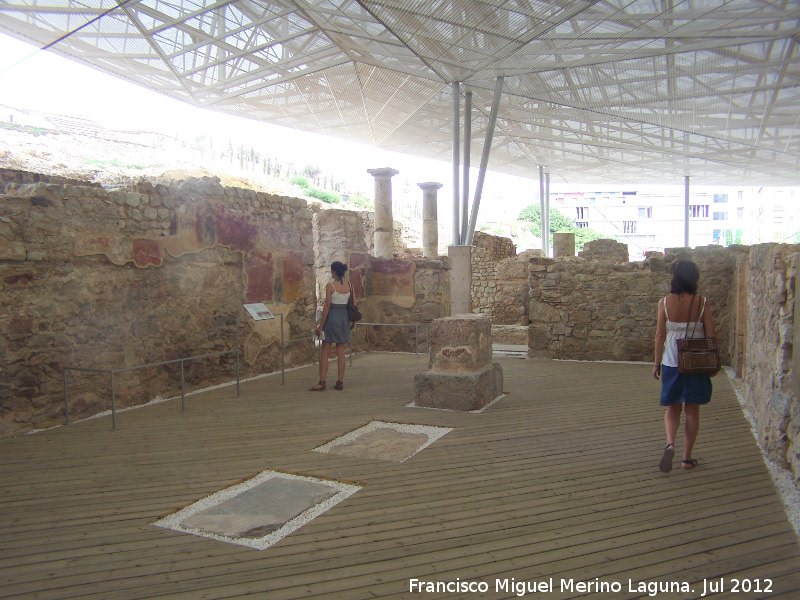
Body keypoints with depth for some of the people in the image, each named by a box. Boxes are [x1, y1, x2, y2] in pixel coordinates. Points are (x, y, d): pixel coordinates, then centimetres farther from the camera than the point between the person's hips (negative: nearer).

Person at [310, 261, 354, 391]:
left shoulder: (330, 286, -11)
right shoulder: (349, 285, 3)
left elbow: (327, 306, -12)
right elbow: (354, 303, 7)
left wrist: (320, 326, -8)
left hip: (332, 317, -5)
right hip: (345, 317, 5)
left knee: (325, 351, 2)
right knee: (341, 352, 10)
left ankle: (322, 382, 0)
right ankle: (340, 382, 11)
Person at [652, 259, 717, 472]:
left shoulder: (665, 302, -7)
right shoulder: (702, 303, -7)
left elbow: (660, 335, -4)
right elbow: (711, 335, -4)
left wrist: (657, 362, 5)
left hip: (671, 362, 0)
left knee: (673, 408, 13)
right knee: (692, 410, 11)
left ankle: (670, 444, -11)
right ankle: (687, 457, 16)